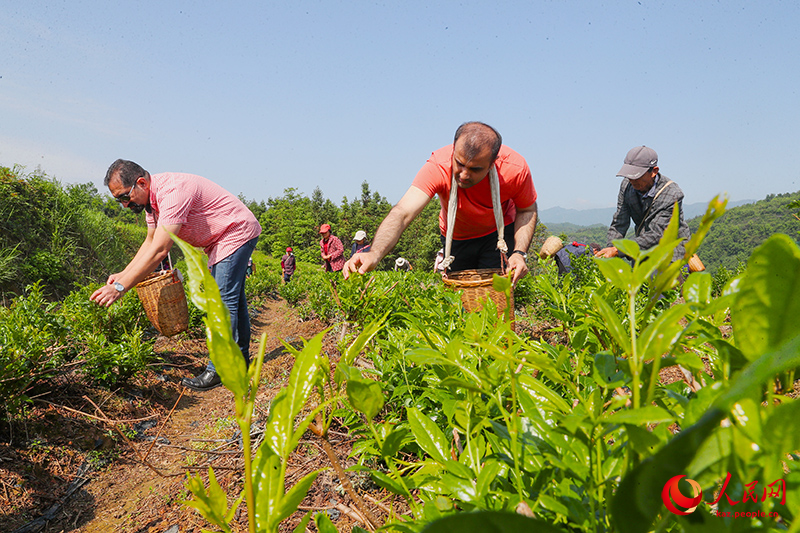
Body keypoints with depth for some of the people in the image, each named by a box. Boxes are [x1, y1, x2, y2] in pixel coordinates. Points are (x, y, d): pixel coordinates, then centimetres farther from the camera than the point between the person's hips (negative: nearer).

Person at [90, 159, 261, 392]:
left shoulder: (172, 192, -30)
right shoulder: (151, 197, 1)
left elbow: (159, 250, -36)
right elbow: (150, 242, 10)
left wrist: (121, 287, -35)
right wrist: (123, 274, 0)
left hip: (237, 232, -10)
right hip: (221, 239, 10)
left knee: (223, 299, -11)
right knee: (233, 298, 16)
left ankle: (220, 370, -4)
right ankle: (240, 360, 28)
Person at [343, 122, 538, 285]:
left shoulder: (515, 169, -31)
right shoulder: (437, 167, -36)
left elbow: (527, 210, -12)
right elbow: (401, 213, -48)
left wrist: (519, 253, -28)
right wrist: (374, 254, -65)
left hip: (499, 232, 0)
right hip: (455, 236, 1)